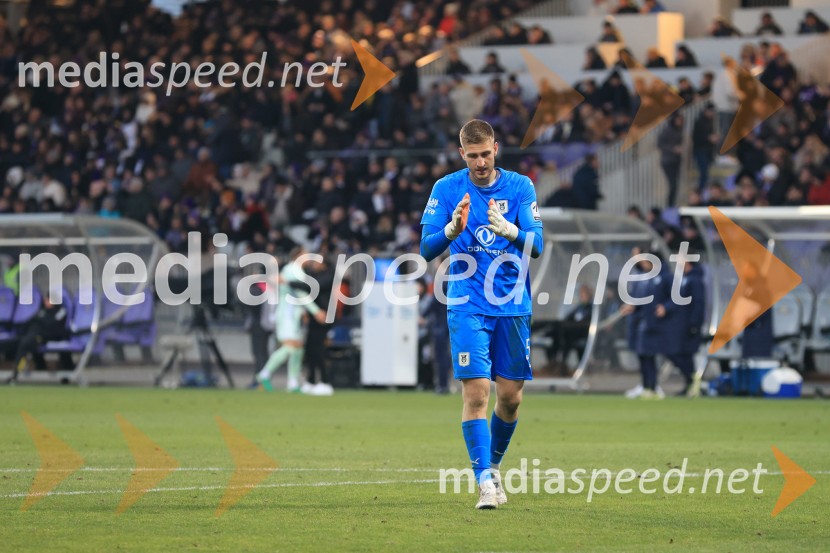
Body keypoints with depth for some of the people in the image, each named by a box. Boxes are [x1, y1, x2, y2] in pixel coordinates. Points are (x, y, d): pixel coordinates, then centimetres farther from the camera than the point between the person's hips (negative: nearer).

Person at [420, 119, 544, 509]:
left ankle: (493, 465, 28)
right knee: (476, 392, -13)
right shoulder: (446, 189, -1)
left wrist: (508, 229, -28)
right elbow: (426, 249, -5)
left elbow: (536, 244, -8)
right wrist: (452, 230, -25)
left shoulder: (520, 187, 1)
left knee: (510, 396, 5)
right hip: (467, 306, -2)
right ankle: (485, 481, -14)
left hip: (513, 307, 2)